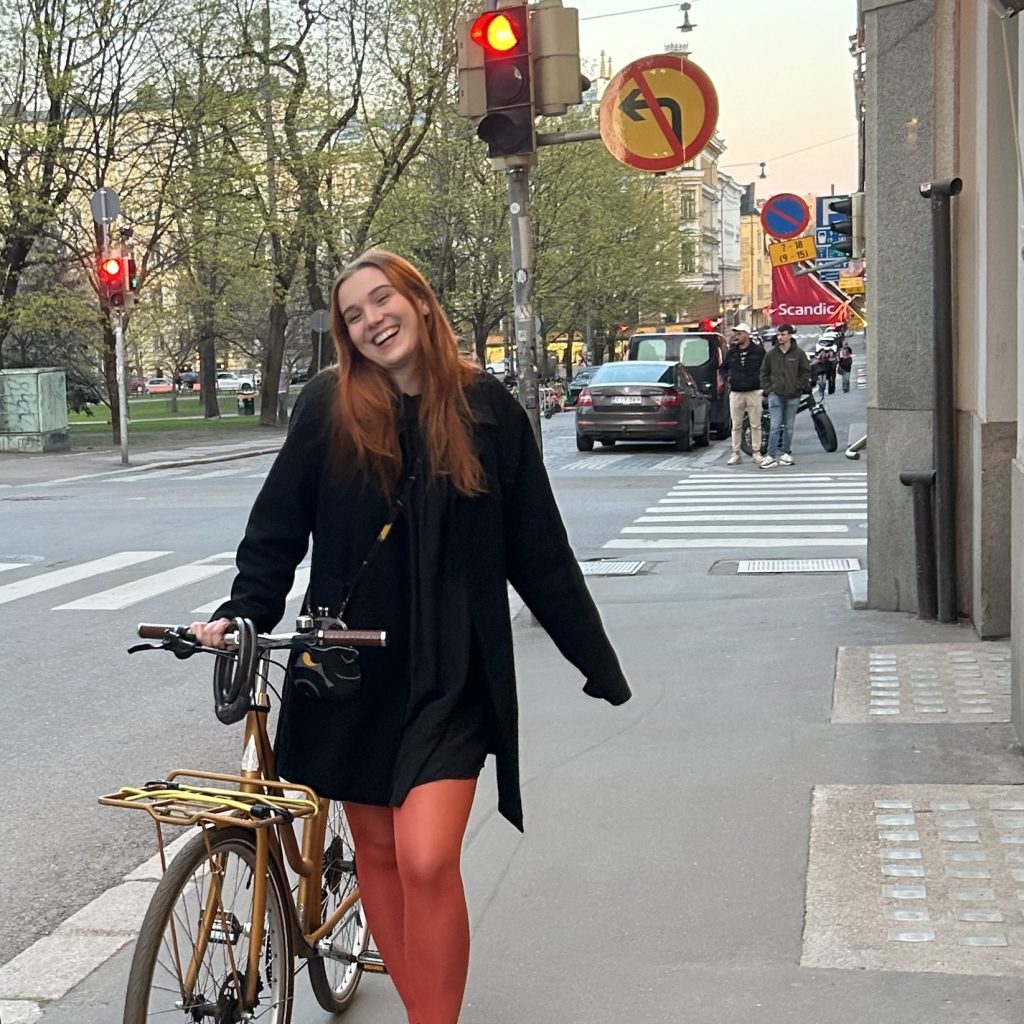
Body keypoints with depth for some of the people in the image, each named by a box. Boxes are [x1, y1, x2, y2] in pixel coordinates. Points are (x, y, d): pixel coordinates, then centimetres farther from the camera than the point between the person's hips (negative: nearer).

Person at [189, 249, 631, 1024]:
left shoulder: (485, 408, -4)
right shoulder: (329, 407, -3)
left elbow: (539, 553, 0)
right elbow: (279, 527, 3)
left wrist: (602, 669, 2)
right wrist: (244, 612, -14)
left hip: (450, 673, -2)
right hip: (351, 668, 2)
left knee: (426, 859, -15)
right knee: (377, 851, 12)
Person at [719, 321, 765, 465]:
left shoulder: (758, 351, 0)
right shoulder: (731, 352, 9)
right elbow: (722, 368, 21)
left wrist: (762, 378, -5)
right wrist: (726, 377, 4)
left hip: (754, 392, -2)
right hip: (736, 393, 2)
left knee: (755, 425, 2)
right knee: (736, 425, 4)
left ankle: (756, 452, 10)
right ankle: (736, 454, 8)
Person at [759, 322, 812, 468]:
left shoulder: (798, 353, 0)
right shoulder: (771, 354, 4)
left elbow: (805, 372, 4)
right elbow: (764, 372, 11)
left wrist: (799, 387, -4)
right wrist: (768, 388, 2)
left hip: (792, 396, 0)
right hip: (776, 395, 0)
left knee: (788, 427, 9)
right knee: (775, 426, -7)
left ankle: (786, 453, 19)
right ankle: (771, 456, -9)